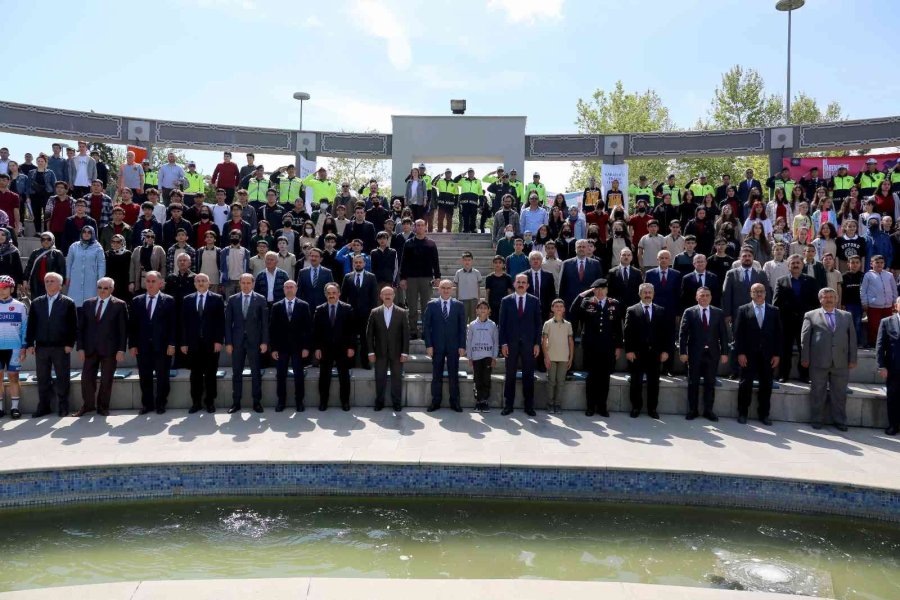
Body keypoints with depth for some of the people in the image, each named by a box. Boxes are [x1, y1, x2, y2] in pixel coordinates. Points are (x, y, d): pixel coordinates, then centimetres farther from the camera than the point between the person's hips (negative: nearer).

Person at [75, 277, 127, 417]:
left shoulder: (120, 305, -2)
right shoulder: (88, 304, 9)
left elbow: (123, 329, -4)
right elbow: (81, 327, 9)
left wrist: (121, 350, -10)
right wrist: (81, 347, 1)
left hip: (109, 349, -3)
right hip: (90, 349, 3)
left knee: (106, 380, 5)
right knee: (87, 378, 4)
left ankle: (103, 407, 18)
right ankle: (88, 405, 20)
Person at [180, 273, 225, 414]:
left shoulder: (217, 299, 3)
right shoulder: (187, 300, 10)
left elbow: (221, 321, -1)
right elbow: (184, 323, 8)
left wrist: (219, 341, -8)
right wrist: (184, 343, 2)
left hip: (211, 343, -2)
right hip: (193, 343, 2)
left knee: (210, 374, 4)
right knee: (195, 374, 6)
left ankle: (210, 402, 13)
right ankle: (196, 402, 13)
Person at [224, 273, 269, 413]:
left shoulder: (260, 299, 1)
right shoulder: (232, 300, 6)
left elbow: (265, 322, 0)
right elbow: (228, 322, 5)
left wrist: (264, 342, -6)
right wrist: (228, 342, -2)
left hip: (254, 341, -1)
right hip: (237, 341, 2)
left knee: (256, 373, 4)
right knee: (236, 373, 6)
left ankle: (257, 402, 12)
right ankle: (236, 402, 13)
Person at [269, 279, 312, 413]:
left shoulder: (304, 306, 3)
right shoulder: (276, 306, 6)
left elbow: (308, 328, 1)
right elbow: (272, 328, 4)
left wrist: (306, 347, -6)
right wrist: (273, 348, -3)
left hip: (298, 347, -1)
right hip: (281, 347, 1)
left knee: (299, 376, 3)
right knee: (280, 376, 5)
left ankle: (299, 402, 12)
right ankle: (281, 401, 15)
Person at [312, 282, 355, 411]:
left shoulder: (347, 308, 0)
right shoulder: (319, 310, 4)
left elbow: (351, 329, -2)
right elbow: (316, 331, 3)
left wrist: (351, 347, -7)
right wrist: (317, 348, -4)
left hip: (343, 349, -1)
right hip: (325, 349, 1)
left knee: (344, 377, 6)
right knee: (324, 377, 6)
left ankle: (345, 401, 16)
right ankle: (323, 401, 16)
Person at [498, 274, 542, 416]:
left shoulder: (534, 301, 5)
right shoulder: (506, 301, 4)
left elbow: (538, 323, 4)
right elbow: (502, 323, 2)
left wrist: (537, 343, -2)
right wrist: (503, 343, -5)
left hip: (528, 344, 0)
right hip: (511, 343, 0)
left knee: (528, 376, 5)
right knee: (510, 375, 5)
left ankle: (529, 406, 12)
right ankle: (508, 405, 12)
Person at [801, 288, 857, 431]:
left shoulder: (846, 316, 14)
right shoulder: (811, 316, 5)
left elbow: (852, 338, 11)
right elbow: (805, 338, 2)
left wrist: (852, 359, 4)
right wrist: (805, 358, -4)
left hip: (841, 362, 2)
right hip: (818, 362, -2)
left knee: (840, 394, 7)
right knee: (818, 393, 5)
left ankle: (840, 421, 18)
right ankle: (817, 420, 16)